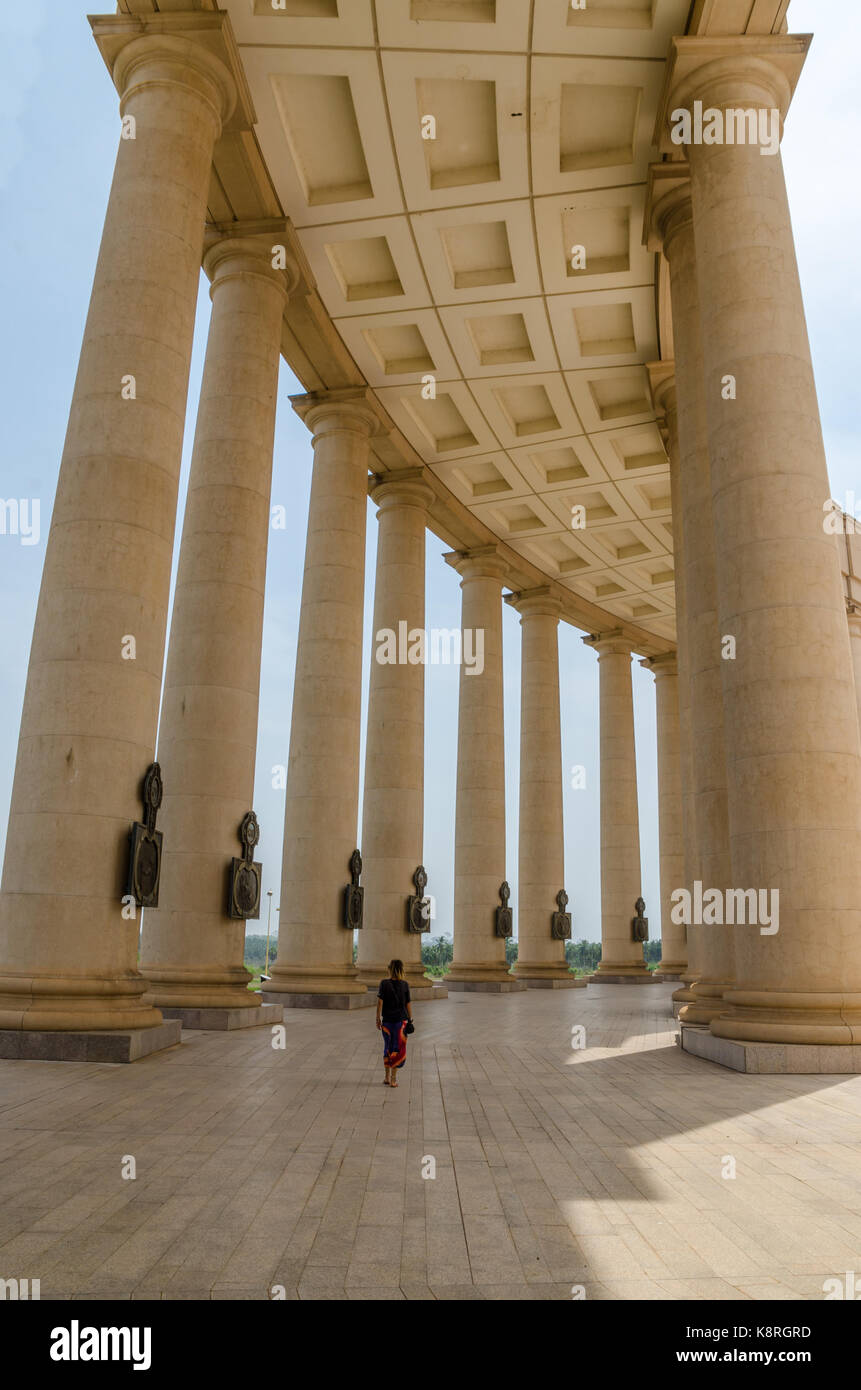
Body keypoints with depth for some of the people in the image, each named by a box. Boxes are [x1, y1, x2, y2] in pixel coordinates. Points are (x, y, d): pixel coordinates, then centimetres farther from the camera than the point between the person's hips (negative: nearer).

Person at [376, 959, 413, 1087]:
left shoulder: (384, 983, -7)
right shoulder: (404, 985, -4)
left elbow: (380, 1002, -8)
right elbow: (408, 1004, -1)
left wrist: (378, 1019, -1)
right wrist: (410, 1019, 10)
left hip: (387, 1020, 1)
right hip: (401, 1020, -1)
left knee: (388, 1047, 16)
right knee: (398, 1049, 6)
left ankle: (387, 1077, 21)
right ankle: (393, 1079, 4)